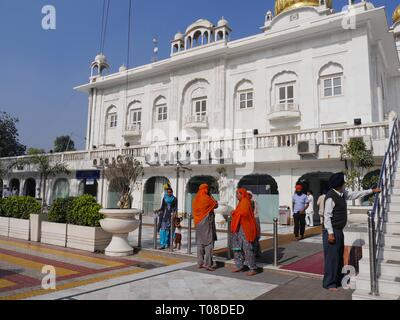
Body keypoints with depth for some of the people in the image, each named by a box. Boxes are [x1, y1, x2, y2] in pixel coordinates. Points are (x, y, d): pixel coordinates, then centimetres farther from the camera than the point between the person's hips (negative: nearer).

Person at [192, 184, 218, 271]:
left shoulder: (196, 199, 6)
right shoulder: (207, 198, -13)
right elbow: (216, 205, 1)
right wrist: (211, 197, 7)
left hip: (198, 224, 7)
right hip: (207, 223, -7)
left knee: (200, 243, 11)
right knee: (209, 243, -2)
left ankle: (200, 263, 16)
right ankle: (208, 264, -4)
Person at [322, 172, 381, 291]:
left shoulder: (342, 193, 6)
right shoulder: (331, 197, -21)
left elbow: (354, 195, 24)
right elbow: (327, 216, -21)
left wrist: (371, 191, 25)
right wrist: (330, 233, -22)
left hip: (339, 231, 10)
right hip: (332, 231, -10)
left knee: (339, 256, 18)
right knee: (332, 257, -3)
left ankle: (338, 280, 31)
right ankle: (329, 283, 8)